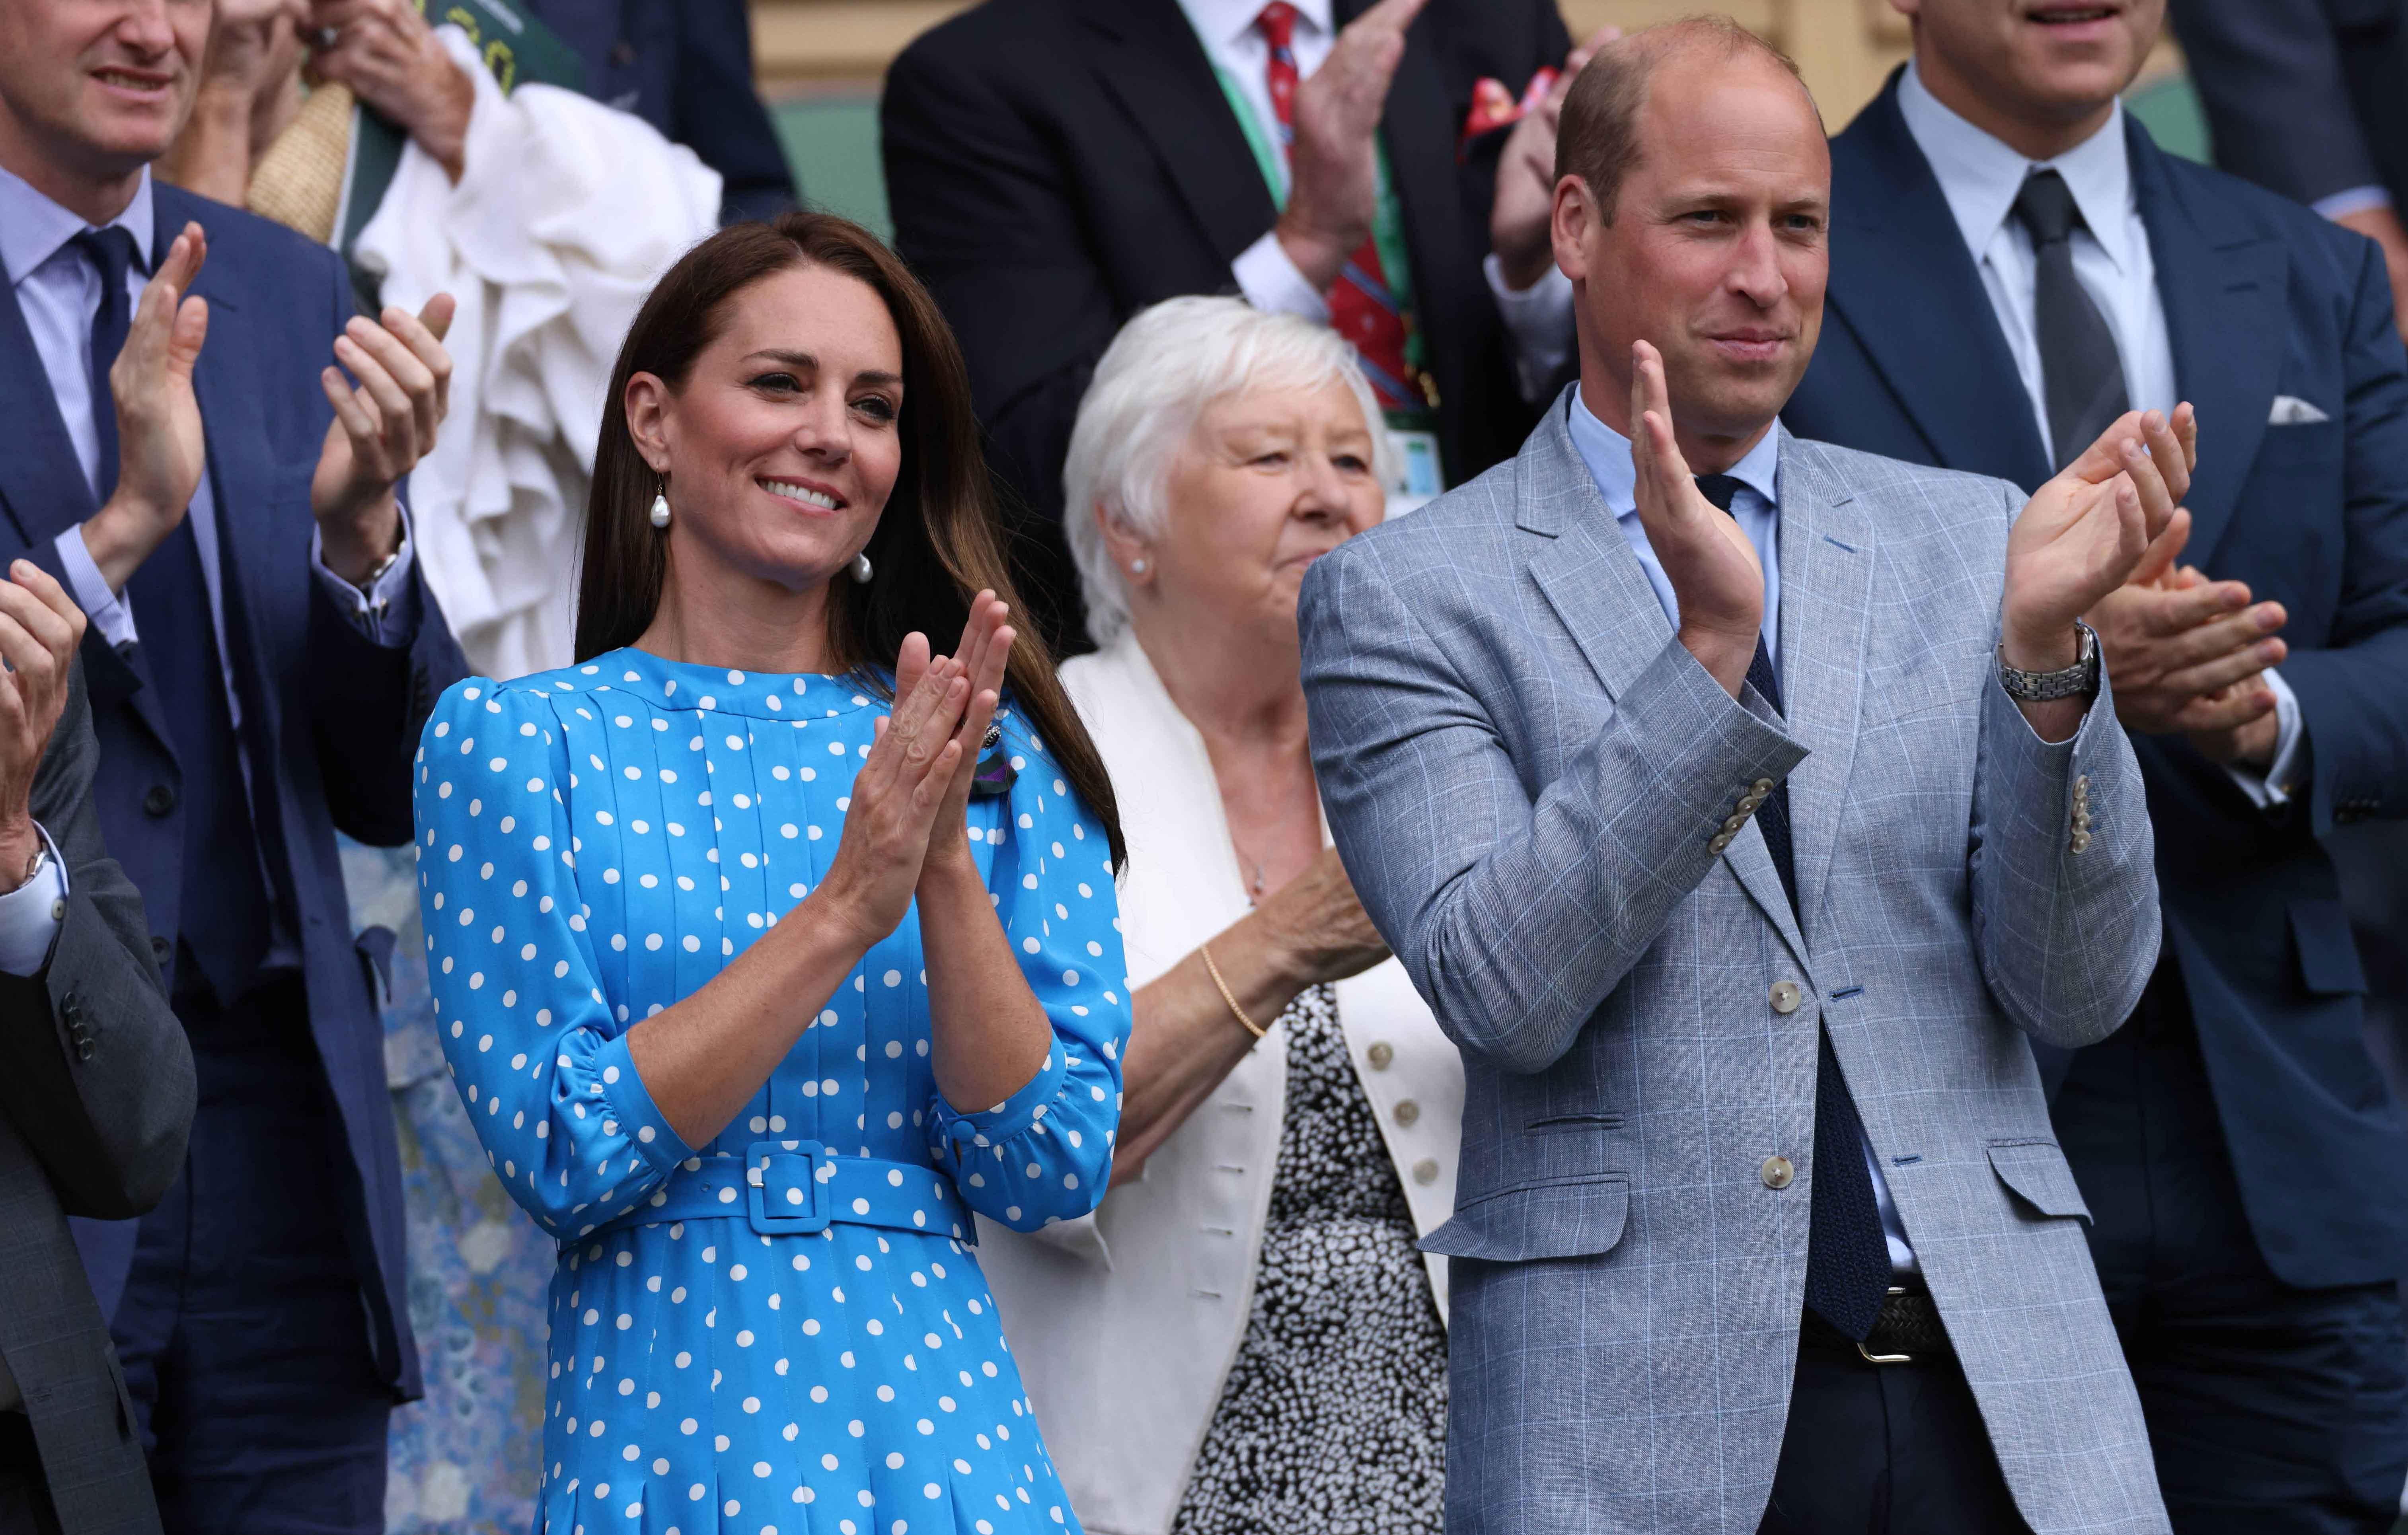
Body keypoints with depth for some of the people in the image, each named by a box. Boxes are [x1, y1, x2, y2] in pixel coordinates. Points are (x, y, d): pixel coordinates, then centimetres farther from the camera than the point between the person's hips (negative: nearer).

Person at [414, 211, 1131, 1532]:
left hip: (948, 1421, 2)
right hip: (666, 1427, -2)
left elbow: (1049, 1175, 0)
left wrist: (950, 868, -13)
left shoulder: (997, 758, 6)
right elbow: (562, 1159, -9)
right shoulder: (514, 739, 0)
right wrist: (845, 908, -15)